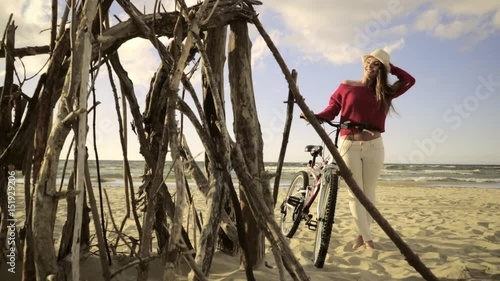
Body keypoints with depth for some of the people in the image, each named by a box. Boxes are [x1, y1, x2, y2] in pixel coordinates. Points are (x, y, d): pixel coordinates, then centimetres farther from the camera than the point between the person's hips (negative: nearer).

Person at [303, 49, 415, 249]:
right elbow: (332, 110, -1)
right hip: (349, 145, -2)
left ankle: (362, 234, 22)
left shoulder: (385, 92, 8)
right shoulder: (346, 86, 3)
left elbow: (409, 80, 5)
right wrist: (315, 117, -19)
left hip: (374, 146, 2)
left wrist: (389, 66, 6)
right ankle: (367, 237, 7)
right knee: (355, 193, -2)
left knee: (368, 192, 9)